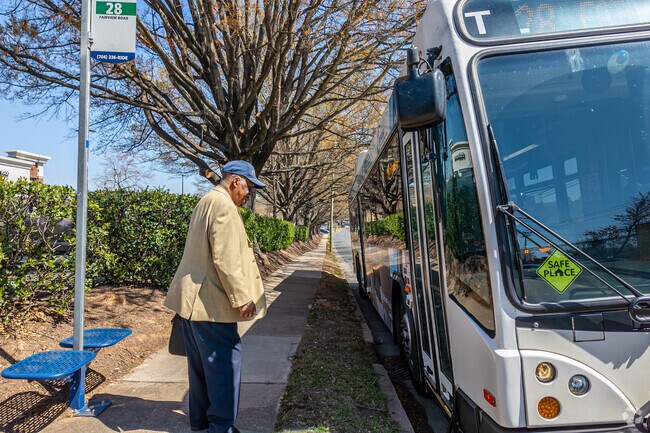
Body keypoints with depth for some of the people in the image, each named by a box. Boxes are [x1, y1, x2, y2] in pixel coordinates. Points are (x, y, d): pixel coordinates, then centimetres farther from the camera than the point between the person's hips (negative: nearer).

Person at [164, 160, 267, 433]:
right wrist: (242, 298, -18)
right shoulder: (223, 205, -15)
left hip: (193, 297, 11)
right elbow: (226, 259, -22)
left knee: (202, 361, 17)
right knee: (226, 360, -1)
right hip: (209, 300, -11)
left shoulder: (206, 202, 17)